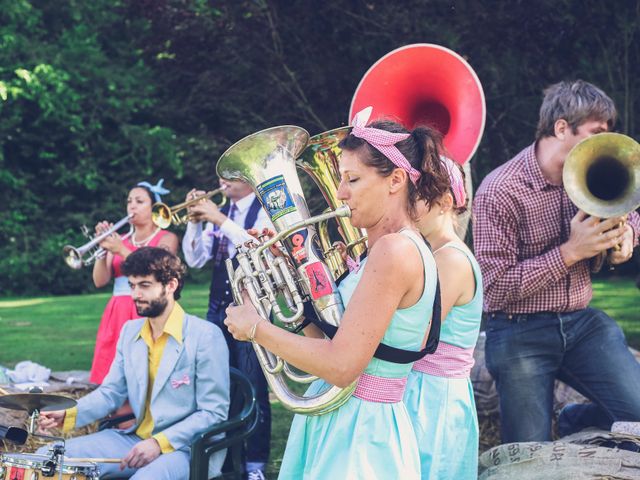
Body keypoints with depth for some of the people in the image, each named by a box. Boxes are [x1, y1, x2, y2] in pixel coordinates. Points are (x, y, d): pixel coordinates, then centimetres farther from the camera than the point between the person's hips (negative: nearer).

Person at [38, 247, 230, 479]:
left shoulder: (206, 336, -11)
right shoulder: (130, 332, 11)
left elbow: (214, 413, -13)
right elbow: (111, 392, 15)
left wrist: (160, 443, -23)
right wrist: (69, 415, -4)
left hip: (187, 448, -6)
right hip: (135, 439, 7)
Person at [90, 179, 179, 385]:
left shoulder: (166, 238, 6)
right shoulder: (120, 240, 17)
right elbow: (100, 281, 7)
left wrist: (122, 251, -18)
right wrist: (103, 250, -8)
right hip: (117, 315, 4)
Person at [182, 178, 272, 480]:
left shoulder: (265, 211, -5)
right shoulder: (217, 213, 12)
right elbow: (195, 260, 8)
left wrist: (220, 220, -22)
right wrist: (194, 222, -6)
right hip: (218, 309, 6)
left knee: (253, 390, -5)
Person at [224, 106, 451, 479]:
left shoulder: (395, 250, -19)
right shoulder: (402, 248, 12)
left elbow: (341, 366, -24)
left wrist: (256, 328, -13)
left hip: (357, 435, -9)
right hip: (340, 422, 9)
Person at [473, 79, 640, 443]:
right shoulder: (500, 191, -15)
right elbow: (496, 287, -18)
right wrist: (570, 252, -22)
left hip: (582, 323, 5)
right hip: (520, 336, -5)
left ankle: (576, 420, 18)